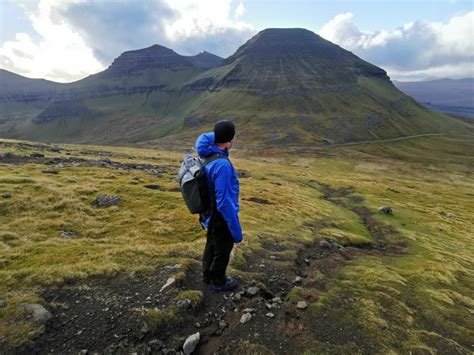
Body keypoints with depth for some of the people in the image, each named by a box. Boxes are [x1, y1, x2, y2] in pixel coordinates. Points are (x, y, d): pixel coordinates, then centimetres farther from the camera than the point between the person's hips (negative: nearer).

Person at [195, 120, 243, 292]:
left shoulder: (208, 155, -8)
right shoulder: (222, 165, -34)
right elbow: (225, 202, -31)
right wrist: (236, 230, -23)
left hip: (211, 214, 9)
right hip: (222, 218, -9)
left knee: (212, 245, 28)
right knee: (222, 251, 16)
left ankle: (208, 275, 51)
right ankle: (218, 282, 40)